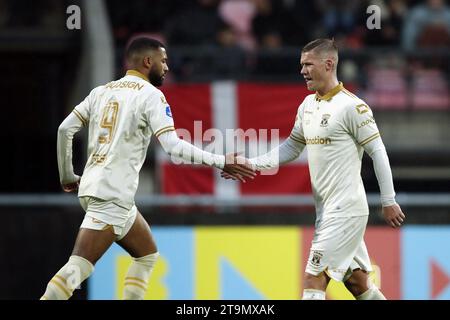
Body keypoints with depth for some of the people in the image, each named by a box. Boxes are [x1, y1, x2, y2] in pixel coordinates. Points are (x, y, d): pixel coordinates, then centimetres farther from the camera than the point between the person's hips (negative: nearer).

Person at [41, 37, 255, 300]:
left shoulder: (102, 91, 14)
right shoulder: (151, 95, -7)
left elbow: (65, 129, 13)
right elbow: (173, 146, -16)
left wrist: (67, 176, 23)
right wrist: (221, 162, -11)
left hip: (92, 187, 9)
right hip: (112, 194, -9)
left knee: (147, 255, 19)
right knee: (78, 268, -13)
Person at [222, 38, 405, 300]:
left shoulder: (351, 106, -13)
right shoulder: (308, 105, 11)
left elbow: (378, 152, -11)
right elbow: (290, 149, 17)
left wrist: (388, 202, -10)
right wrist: (250, 164, 5)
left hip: (345, 210, -8)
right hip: (327, 209, 8)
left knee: (313, 280, -11)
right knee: (357, 282, 13)